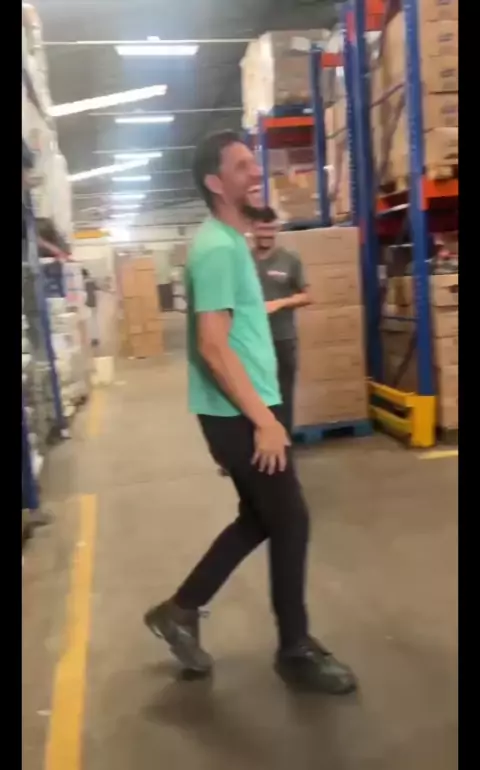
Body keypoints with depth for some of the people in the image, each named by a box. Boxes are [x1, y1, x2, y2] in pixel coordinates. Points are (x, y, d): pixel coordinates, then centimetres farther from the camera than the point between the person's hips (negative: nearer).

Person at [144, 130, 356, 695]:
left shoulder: (228, 242, 15)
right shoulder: (218, 248, -17)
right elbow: (214, 348, -24)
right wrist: (263, 420, -23)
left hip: (241, 411, 10)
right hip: (239, 414, -10)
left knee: (259, 519, 18)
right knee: (289, 523, 1)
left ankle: (181, 611, 27)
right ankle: (296, 651, 19)